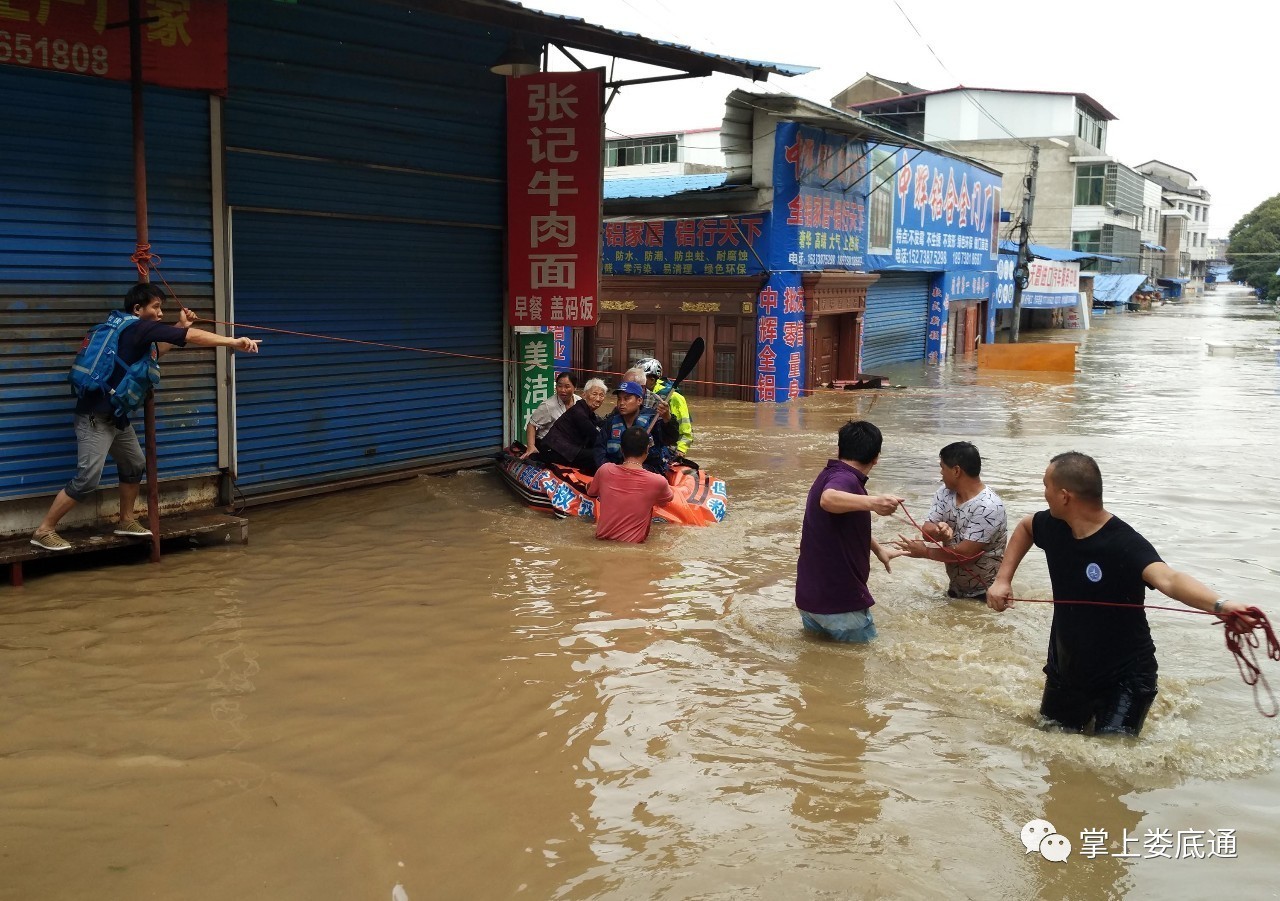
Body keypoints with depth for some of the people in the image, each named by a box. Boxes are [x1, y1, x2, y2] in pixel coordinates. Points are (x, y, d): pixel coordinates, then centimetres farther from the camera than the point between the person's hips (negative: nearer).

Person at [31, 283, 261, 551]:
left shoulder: (134, 332, 11)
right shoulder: (139, 327, -16)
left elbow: (154, 352, 30)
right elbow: (193, 337, -22)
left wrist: (180, 325, 23)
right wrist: (234, 342, -24)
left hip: (116, 415, 11)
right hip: (96, 416, -11)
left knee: (135, 465, 17)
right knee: (87, 479, -12)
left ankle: (126, 521, 31)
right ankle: (43, 531, -3)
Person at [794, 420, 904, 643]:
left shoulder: (831, 475, 10)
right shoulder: (845, 478, -19)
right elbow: (828, 499, -44)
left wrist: (878, 549, 39)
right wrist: (872, 502, -58)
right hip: (838, 598, -8)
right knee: (866, 644, 12)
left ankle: (814, 621, 12)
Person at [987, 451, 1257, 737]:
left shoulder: (1125, 545, -29)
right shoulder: (1054, 526, -9)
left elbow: (1168, 579, -48)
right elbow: (1024, 527, 15)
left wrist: (1220, 604, -67)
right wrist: (1002, 580, 4)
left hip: (1123, 678, -6)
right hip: (1065, 669, 6)